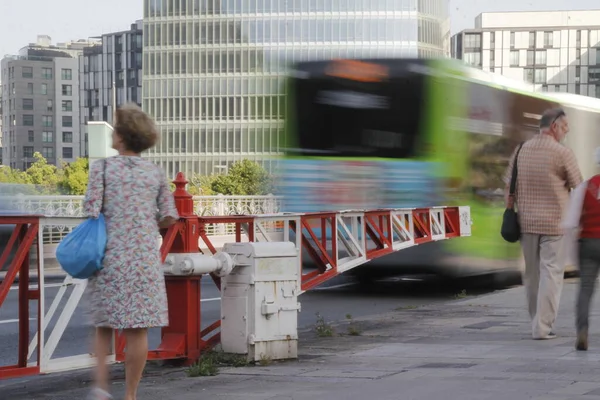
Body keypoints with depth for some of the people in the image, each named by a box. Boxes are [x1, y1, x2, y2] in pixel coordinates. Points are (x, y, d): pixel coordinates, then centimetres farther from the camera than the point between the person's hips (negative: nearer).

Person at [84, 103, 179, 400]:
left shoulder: (102, 168, -1)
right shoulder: (155, 173, 7)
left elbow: (91, 211, -9)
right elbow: (169, 217, 5)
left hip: (109, 255, -1)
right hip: (145, 257, 1)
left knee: (105, 324, 14)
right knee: (138, 329, 4)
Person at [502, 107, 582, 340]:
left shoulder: (521, 150, 5)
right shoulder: (563, 153, -11)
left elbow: (508, 185, 8)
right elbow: (578, 187, -4)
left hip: (526, 222, 5)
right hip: (554, 223, -5)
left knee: (531, 274, 14)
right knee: (551, 273, -1)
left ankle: (537, 323, 22)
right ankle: (543, 327, -5)